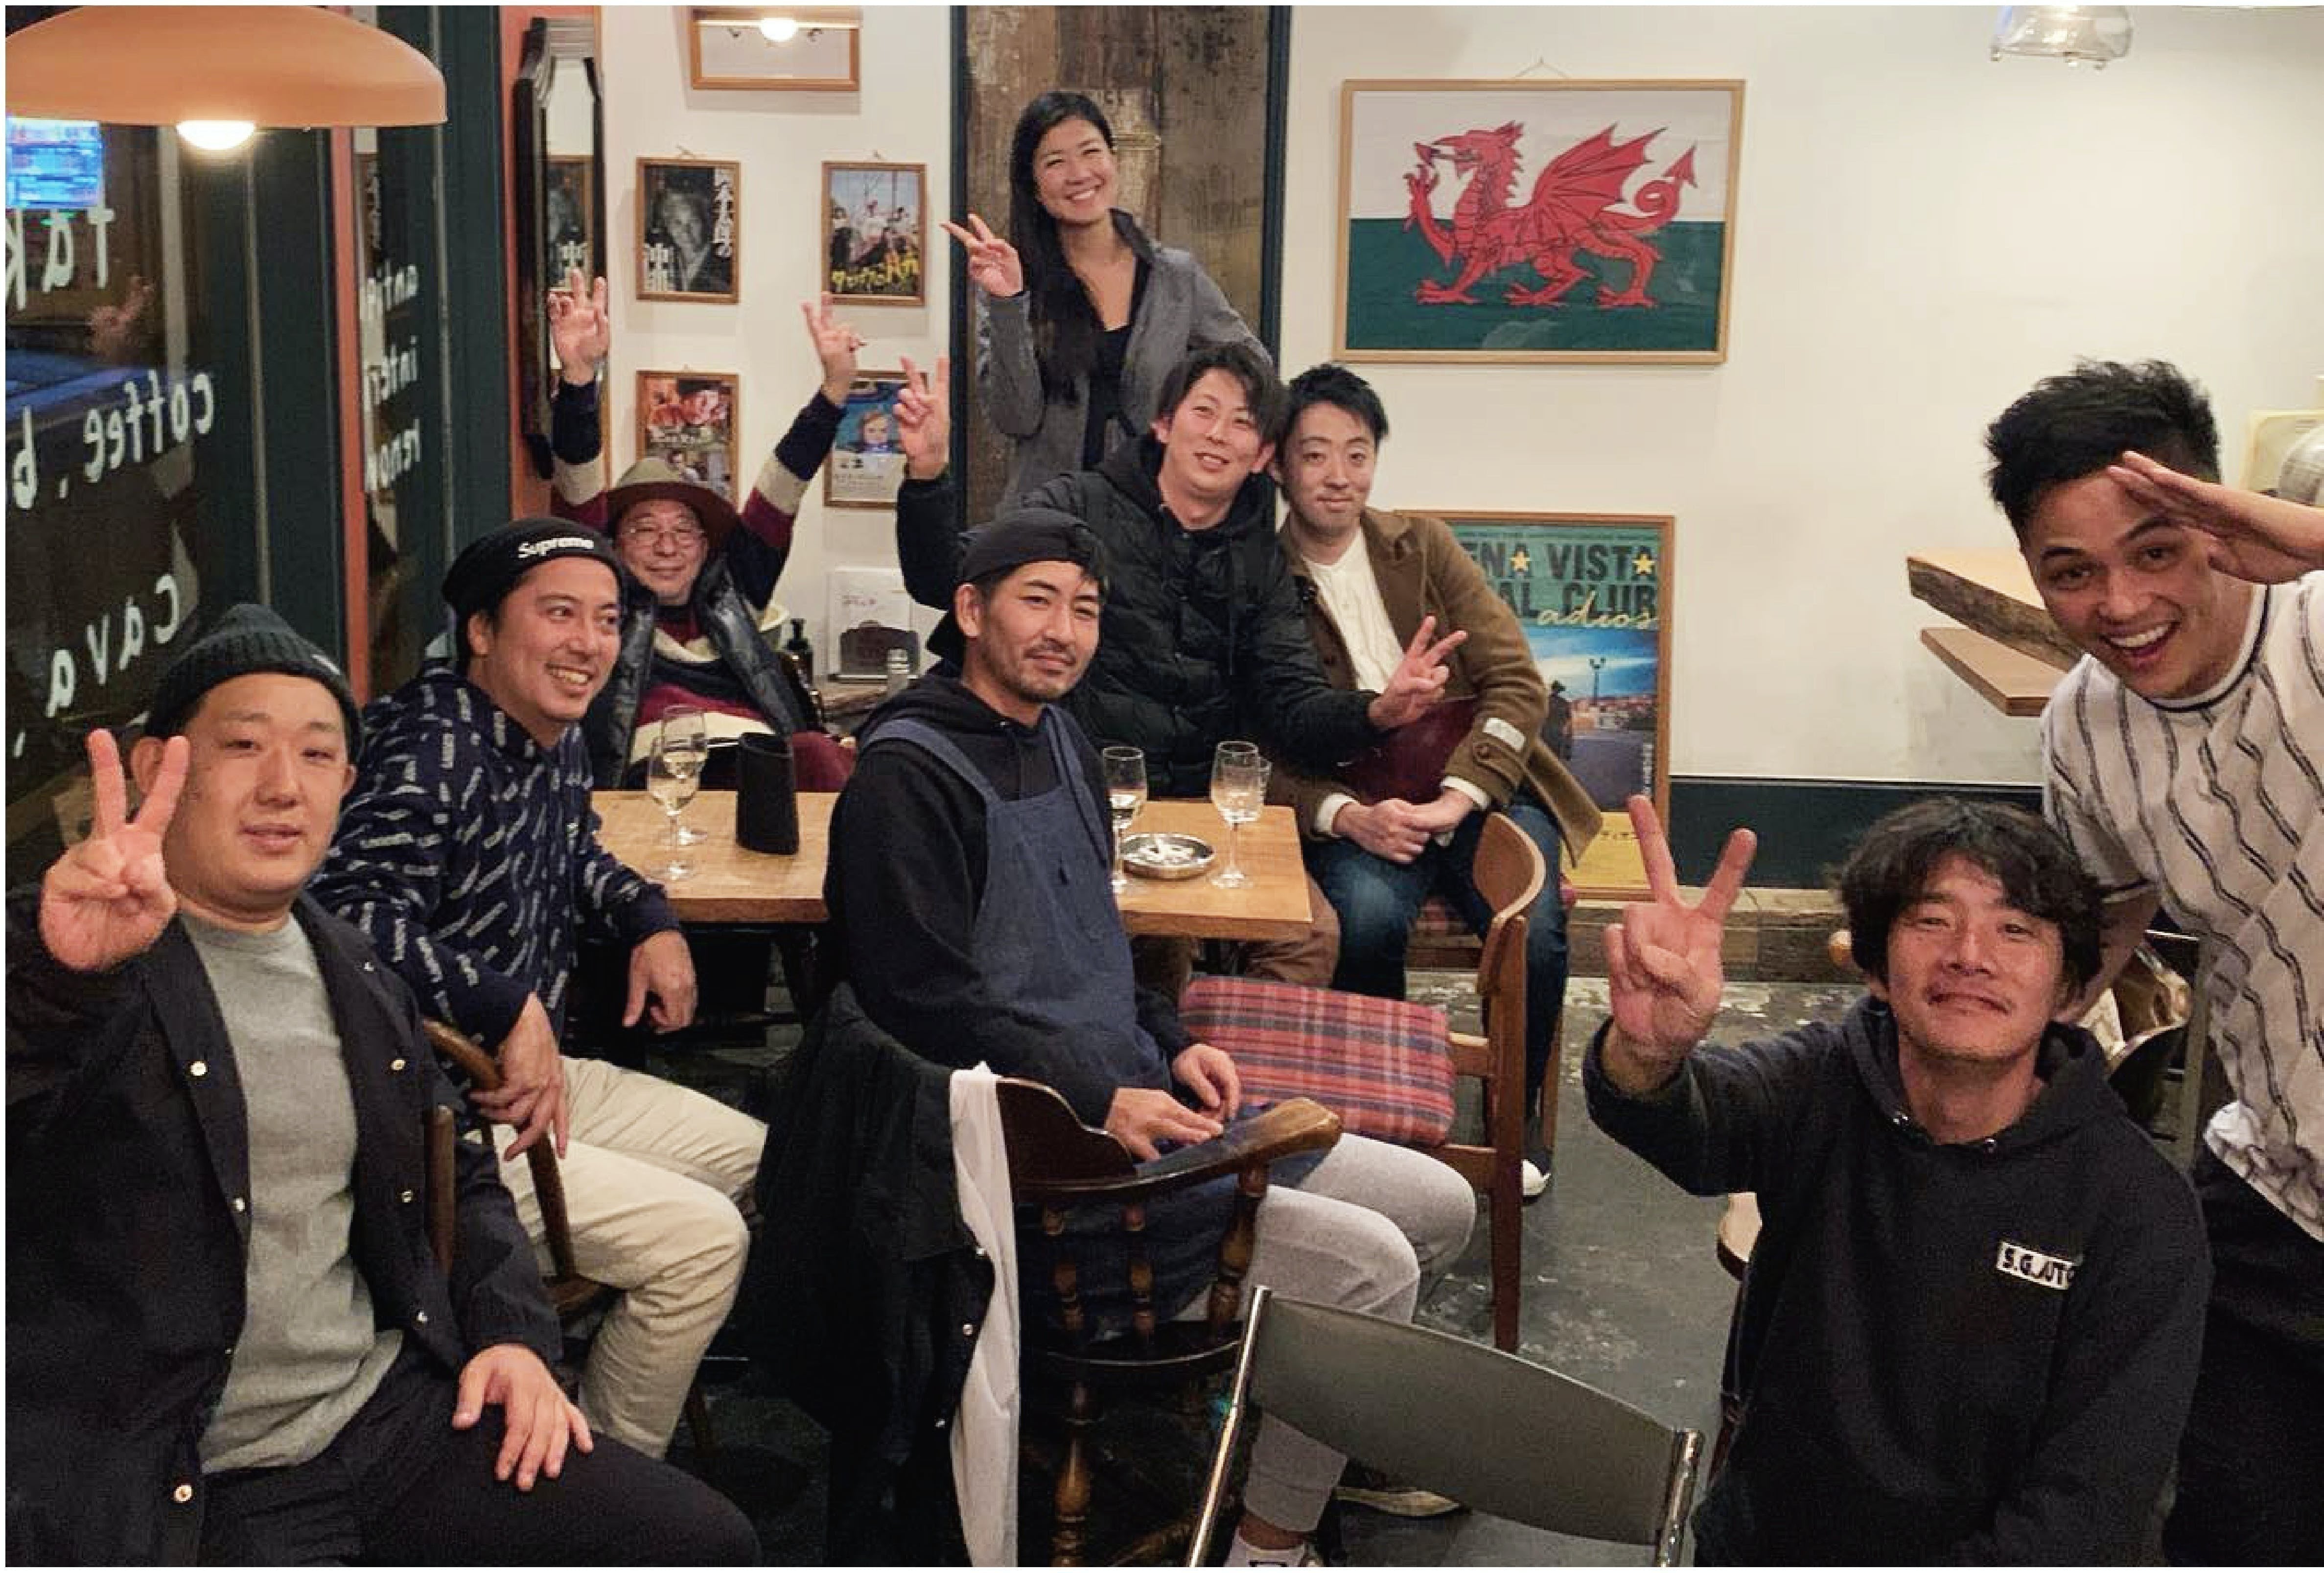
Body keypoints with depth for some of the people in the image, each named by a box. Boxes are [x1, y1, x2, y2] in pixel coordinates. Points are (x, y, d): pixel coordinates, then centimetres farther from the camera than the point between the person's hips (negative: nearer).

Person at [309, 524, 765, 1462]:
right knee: (700, 1238, -18)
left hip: (535, 1072, 11)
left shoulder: (559, 743, 8)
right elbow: (355, 917, -37)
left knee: (764, 1162, 18)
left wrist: (650, 922, 11)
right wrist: (514, 1009, -33)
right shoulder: (433, 751, -23)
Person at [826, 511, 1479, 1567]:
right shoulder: (908, 775, -12)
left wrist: (1170, 1044, 9)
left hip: (1137, 1103, 10)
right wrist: (1100, 1100, -21)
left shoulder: (1060, 741, 17)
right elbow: (925, 1002, -19)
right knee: (1369, 1263, -20)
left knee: (1440, 1205, 7)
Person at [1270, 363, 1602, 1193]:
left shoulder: (1423, 545, 10)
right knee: (1366, 915, -35)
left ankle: (1518, 1117, -1)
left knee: (1532, 928, -27)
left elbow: (1516, 682, 3)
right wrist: (1347, 816, -21)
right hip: (1353, 806, -1)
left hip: (1477, 786, 2)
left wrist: (1459, 798, -13)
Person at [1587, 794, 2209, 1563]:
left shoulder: (2143, 1208, -8)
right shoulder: (1827, 1082, -4)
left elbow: (2089, 1499, -10)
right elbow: (1688, 1121, -25)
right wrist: (1647, 1053, -47)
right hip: (1755, 1541, 3)